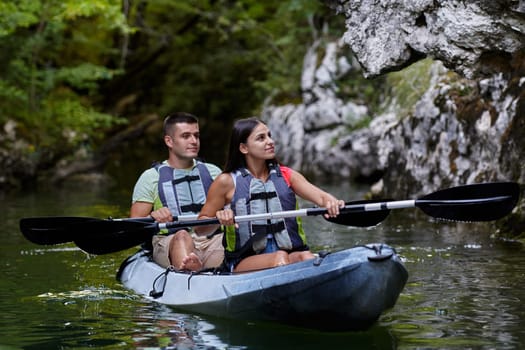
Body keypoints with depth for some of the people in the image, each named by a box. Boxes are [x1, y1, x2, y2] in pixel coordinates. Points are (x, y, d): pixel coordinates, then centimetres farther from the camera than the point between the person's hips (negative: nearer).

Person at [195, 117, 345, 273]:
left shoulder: (286, 175, 12)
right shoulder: (227, 181, 4)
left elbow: (320, 196, -3)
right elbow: (200, 228, 8)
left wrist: (331, 202, -27)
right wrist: (219, 219, -14)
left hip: (291, 254, 3)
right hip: (244, 262, -2)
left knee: (307, 258, -30)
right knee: (280, 258, -33)